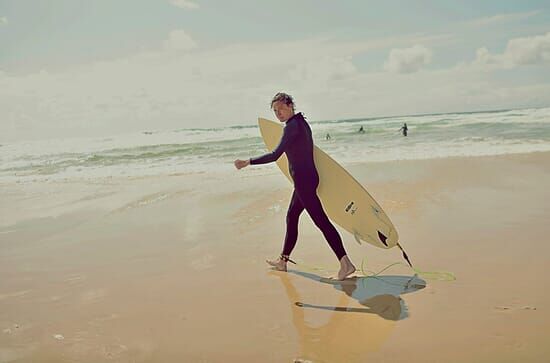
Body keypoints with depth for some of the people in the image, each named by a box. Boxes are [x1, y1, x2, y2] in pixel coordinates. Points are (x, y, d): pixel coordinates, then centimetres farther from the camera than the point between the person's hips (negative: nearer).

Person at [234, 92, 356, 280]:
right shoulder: (301, 122, 14)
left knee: (321, 221, -10)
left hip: (303, 180, -10)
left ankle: (345, 263, -11)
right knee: (291, 217, 18)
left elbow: (275, 155, -23)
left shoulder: (292, 126, -16)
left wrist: (248, 162, -20)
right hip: (308, 177, 10)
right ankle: (283, 260, 29)